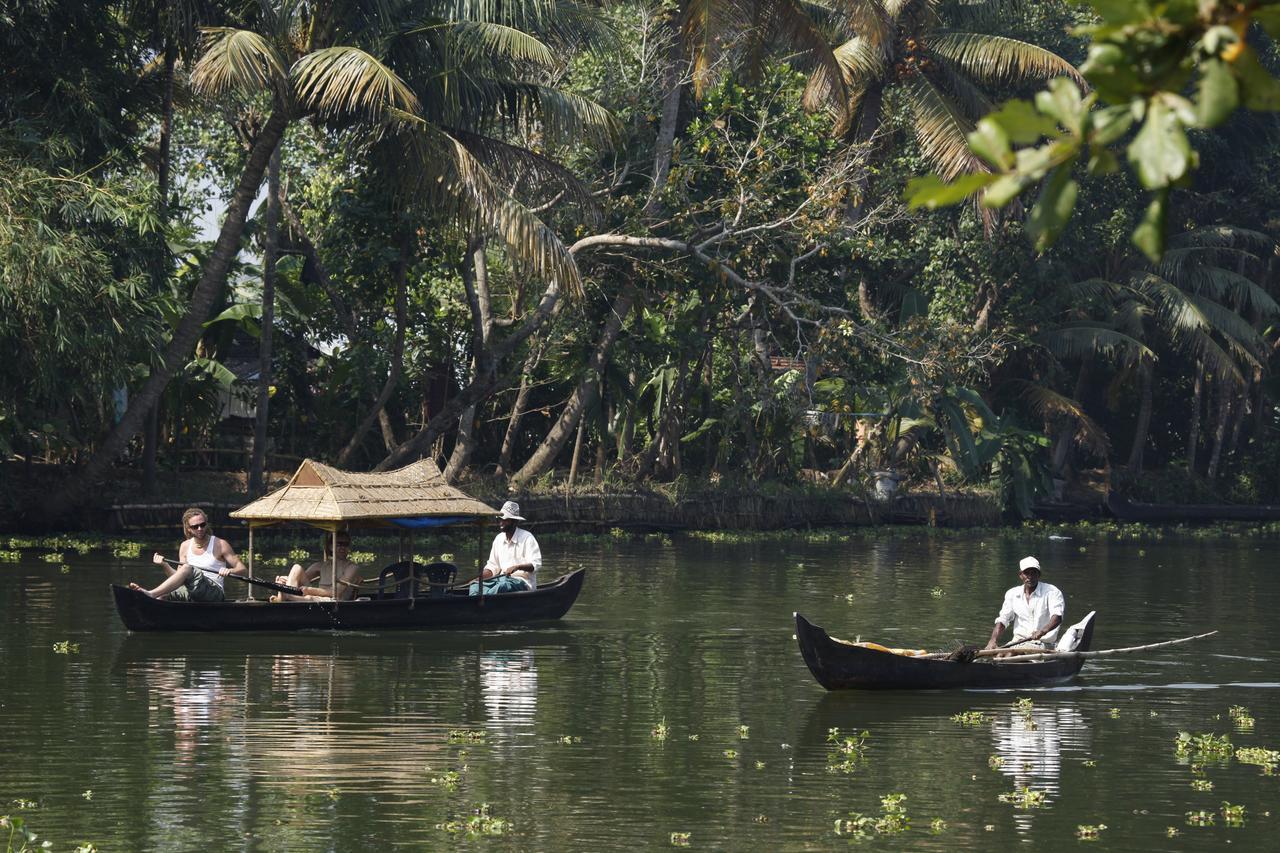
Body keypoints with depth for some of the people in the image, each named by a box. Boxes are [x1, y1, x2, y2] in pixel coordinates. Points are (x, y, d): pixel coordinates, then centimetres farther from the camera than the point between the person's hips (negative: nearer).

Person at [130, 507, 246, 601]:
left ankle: (150, 594, -43)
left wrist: (230, 571, -21)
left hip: (215, 593, -5)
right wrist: (165, 566, -5)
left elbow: (241, 568, 1)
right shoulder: (185, 546, 15)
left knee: (187, 568, -31)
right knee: (163, 596, -25)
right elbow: (179, 578, 13)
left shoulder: (220, 545, 3)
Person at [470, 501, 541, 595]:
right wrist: (482, 575, -4)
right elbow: (492, 566, 17)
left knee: (502, 586, -38)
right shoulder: (499, 539, 15)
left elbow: (535, 565, -13)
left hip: (522, 581, -7)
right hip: (503, 578, 7)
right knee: (475, 585, -16)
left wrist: (517, 567, -30)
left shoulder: (527, 537, -5)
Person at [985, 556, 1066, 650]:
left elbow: (1057, 618, -15)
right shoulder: (1012, 594, 14)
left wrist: (1043, 631, -35)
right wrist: (993, 641, -10)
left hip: (1044, 643, -4)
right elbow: (1002, 620, 10)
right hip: (1018, 642, 4)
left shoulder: (1051, 592, 0)